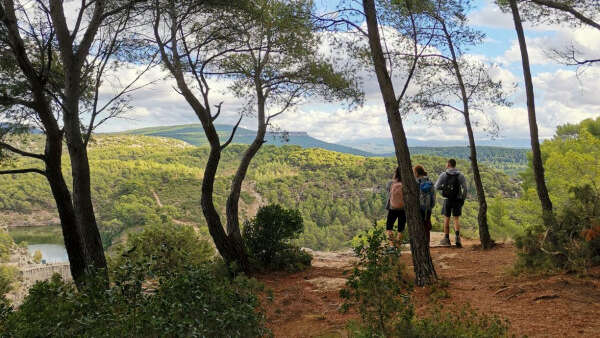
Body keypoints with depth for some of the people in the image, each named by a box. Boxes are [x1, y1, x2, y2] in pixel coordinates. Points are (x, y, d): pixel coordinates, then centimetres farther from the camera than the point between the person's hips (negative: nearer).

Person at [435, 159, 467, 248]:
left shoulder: (443, 175, -5)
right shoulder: (461, 175, -3)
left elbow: (436, 187, -6)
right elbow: (465, 189, -8)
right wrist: (463, 199, 3)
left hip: (447, 200, -1)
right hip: (457, 200, 1)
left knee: (446, 219, 13)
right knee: (456, 219, 7)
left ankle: (446, 239, 18)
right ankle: (457, 236, -16)